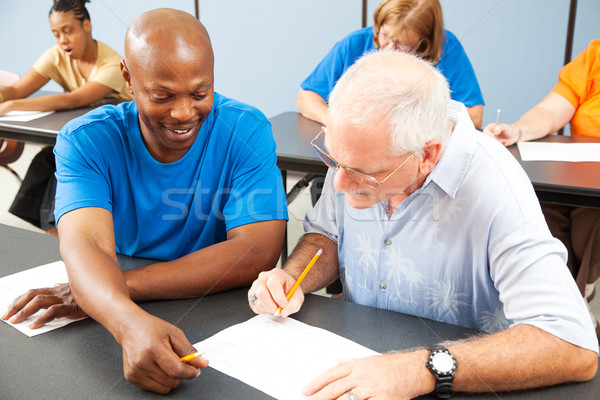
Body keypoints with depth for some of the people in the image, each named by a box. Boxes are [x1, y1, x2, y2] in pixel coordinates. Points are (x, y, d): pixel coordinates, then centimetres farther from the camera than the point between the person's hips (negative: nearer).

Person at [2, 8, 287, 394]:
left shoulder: (246, 130, -12)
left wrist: (120, 286, -26)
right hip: (121, 322, 3)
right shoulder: (84, 141, -9)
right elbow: (85, 243, -23)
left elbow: (258, 253, -21)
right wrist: (131, 323, -45)